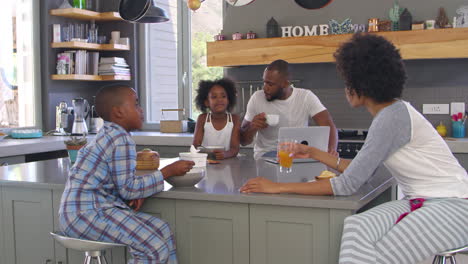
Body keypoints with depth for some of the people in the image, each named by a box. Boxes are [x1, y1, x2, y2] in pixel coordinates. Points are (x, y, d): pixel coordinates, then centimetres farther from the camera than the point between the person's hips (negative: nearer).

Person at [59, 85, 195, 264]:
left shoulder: (108, 135, 15)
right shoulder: (121, 139, -15)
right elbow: (128, 188, -17)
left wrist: (136, 192, 0)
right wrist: (168, 171, -9)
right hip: (85, 213, -10)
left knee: (161, 229, 8)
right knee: (155, 247, -18)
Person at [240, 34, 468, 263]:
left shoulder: (393, 117, -20)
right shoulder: (389, 113, 9)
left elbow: (348, 185, -20)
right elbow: (361, 171, 13)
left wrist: (279, 187, -17)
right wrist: (313, 153, 17)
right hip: (420, 201, 8)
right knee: (356, 227, -19)